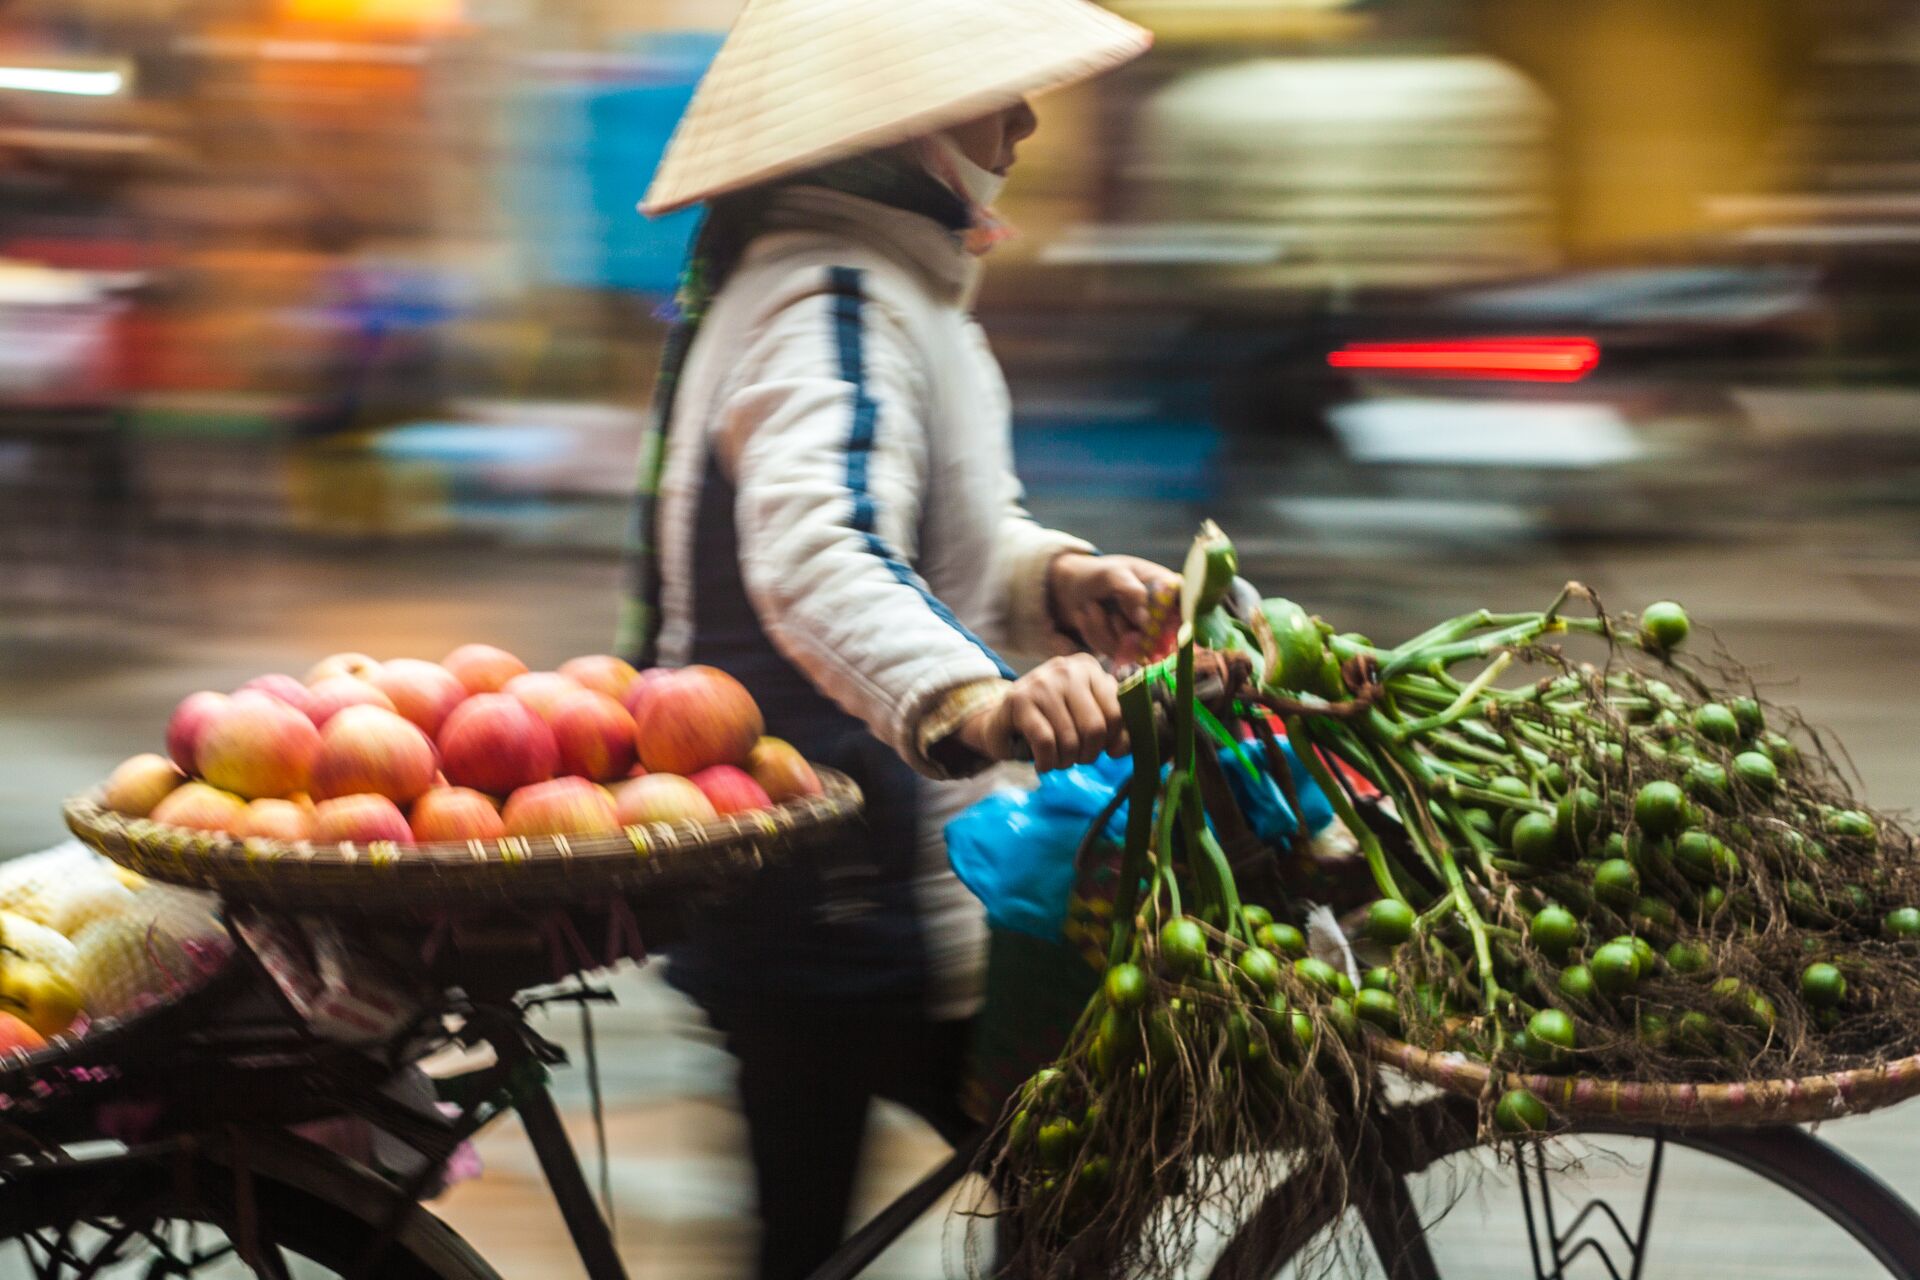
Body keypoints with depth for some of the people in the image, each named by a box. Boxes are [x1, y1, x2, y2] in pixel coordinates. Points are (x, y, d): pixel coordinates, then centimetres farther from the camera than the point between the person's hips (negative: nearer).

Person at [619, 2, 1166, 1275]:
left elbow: (943, 529, 21)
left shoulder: (892, 283, 15)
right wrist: (976, 702, -55)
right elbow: (816, 557, -38)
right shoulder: (830, 302, -20)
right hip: (853, 900, -11)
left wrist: (1059, 576, 0)